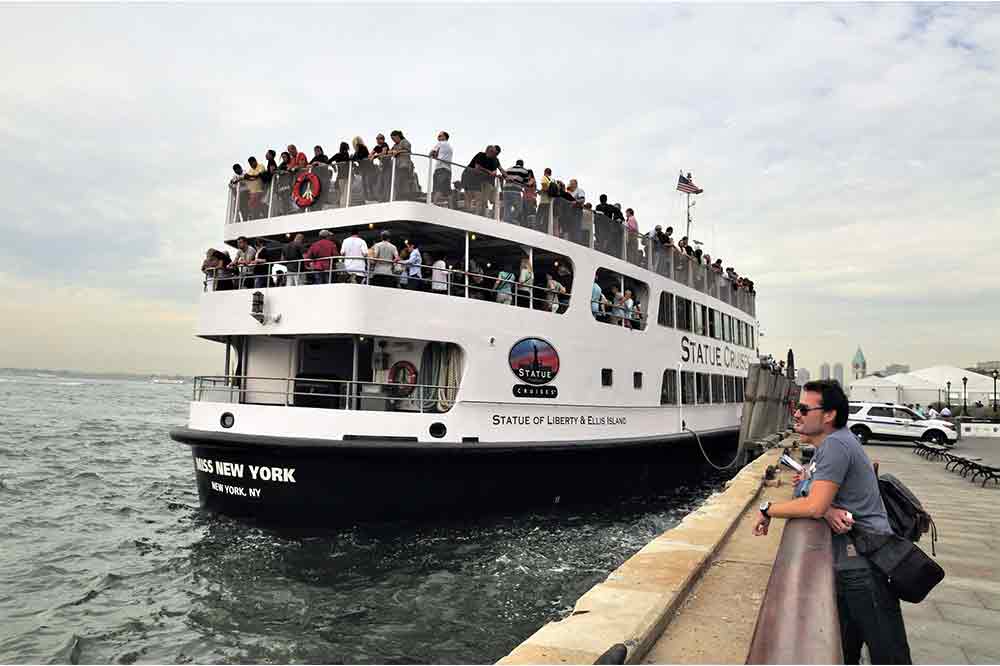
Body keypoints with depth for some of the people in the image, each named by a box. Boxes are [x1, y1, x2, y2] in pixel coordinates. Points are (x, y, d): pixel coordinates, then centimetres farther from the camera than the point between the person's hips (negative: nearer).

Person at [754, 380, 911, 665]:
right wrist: (827, 510, -11)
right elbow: (815, 496, 11)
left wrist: (768, 509, -11)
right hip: (847, 562, 10)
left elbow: (813, 506, -25)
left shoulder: (835, 444, -18)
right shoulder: (828, 443, 13)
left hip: (865, 564, -10)